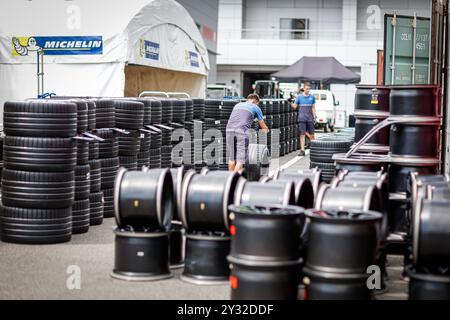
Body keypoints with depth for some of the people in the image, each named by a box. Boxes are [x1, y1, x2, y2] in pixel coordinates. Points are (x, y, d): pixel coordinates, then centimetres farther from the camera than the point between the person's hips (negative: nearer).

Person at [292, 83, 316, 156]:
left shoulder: (312, 97, 8)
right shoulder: (299, 96, 3)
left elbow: (313, 108, 11)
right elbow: (295, 106, 2)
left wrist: (314, 117, 3)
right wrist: (292, 104, -18)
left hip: (310, 118, 1)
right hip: (302, 118, -1)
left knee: (311, 134, 6)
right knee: (302, 134, -3)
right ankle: (302, 150, -2)